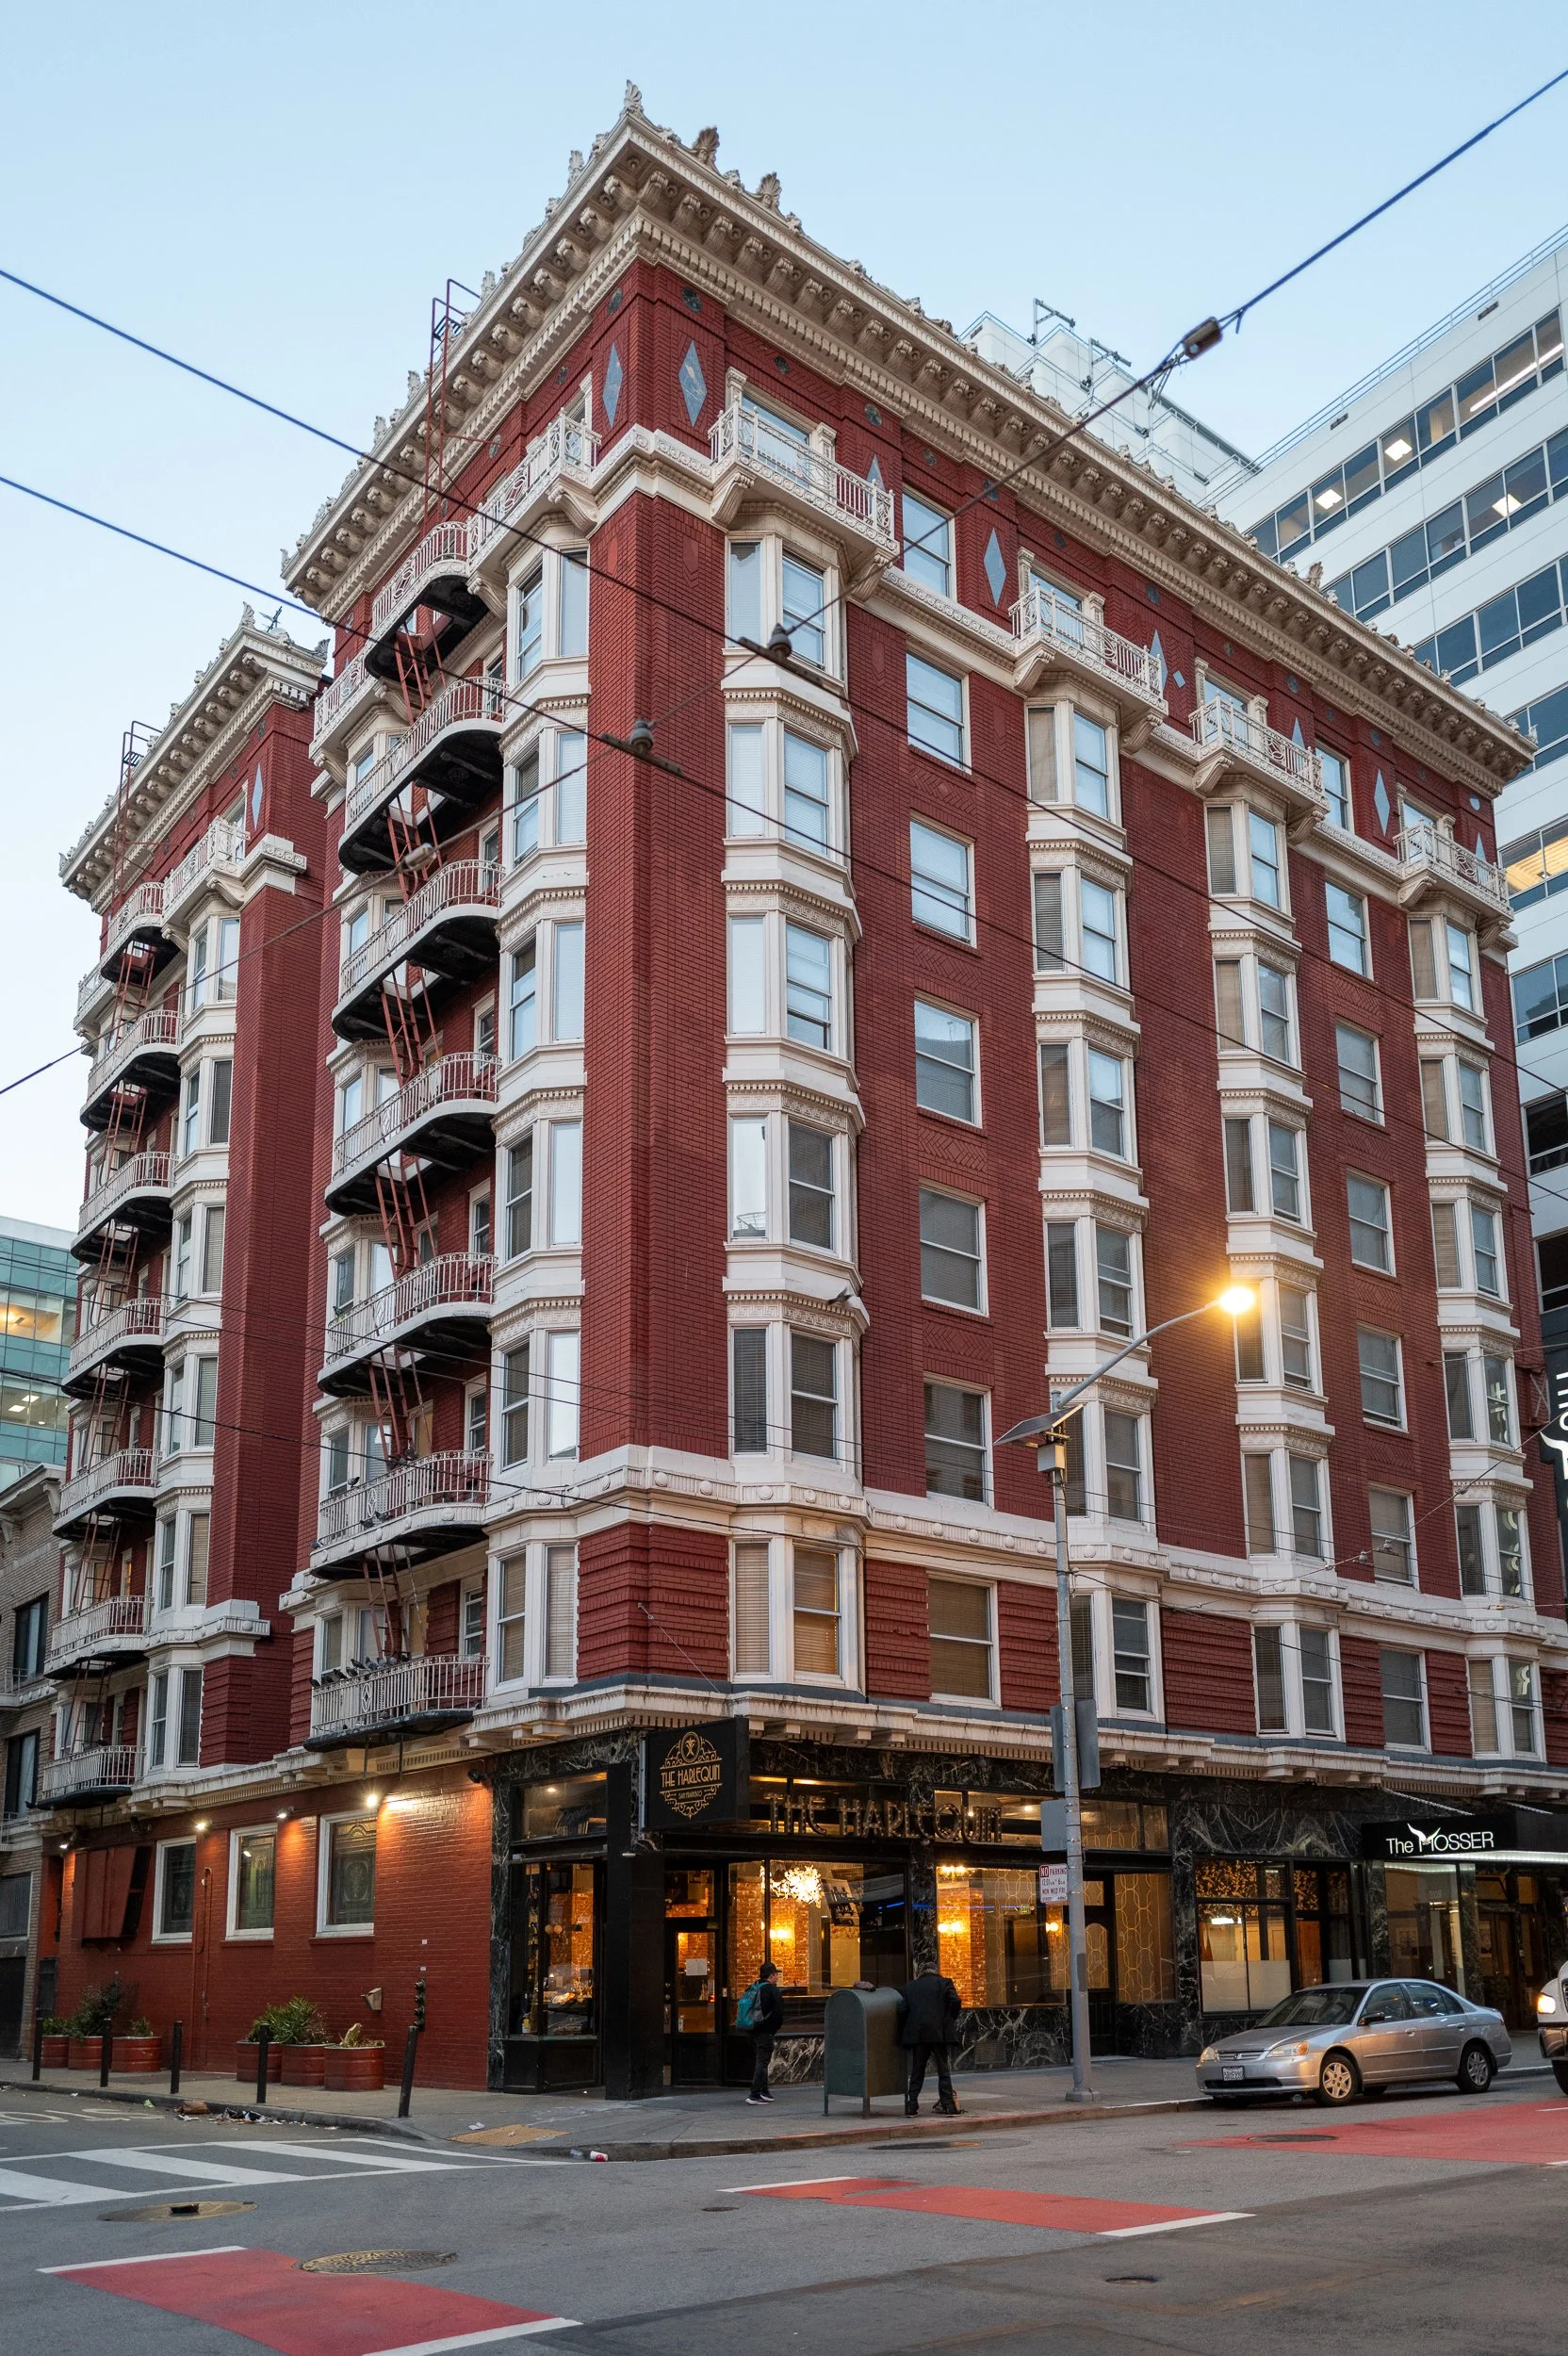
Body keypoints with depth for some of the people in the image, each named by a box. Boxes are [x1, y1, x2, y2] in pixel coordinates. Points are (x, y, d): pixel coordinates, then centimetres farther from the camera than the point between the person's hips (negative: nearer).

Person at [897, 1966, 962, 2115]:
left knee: (917, 2070, 8)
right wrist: (950, 2021, 7)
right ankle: (949, 2106, -2)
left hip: (917, 2034, 2)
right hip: (938, 2033, -2)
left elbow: (902, 2010, 6)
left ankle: (912, 2106, 5)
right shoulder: (944, 1982, 9)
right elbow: (954, 2001, -7)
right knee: (943, 2069, 3)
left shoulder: (910, 1987, 16)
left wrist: (903, 2033, 11)